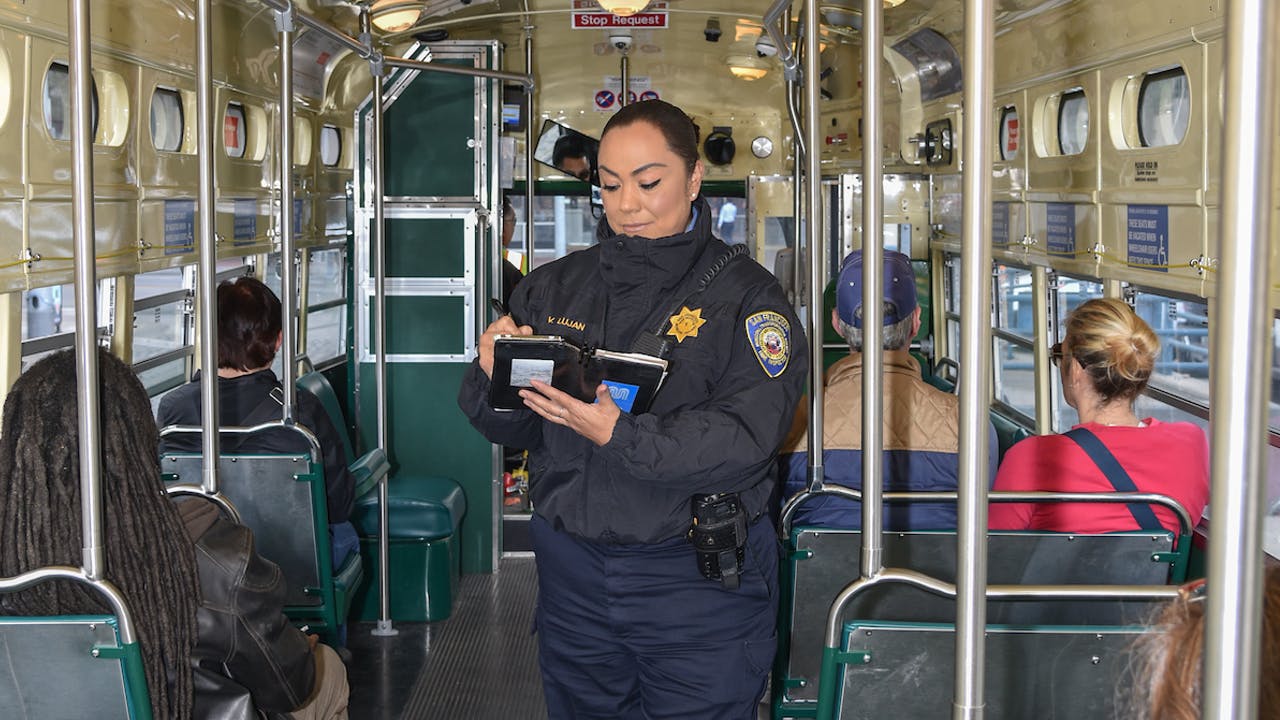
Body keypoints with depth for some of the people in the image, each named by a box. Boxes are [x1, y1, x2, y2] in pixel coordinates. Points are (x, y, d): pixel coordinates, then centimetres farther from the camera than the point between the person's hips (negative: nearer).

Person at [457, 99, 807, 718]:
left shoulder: (744, 296, -7)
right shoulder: (555, 287, 8)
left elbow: (744, 436, -19)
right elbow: (505, 427, 7)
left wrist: (620, 437, -31)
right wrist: (496, 375, -16)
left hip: (700, 579, -4)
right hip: (572, 573, 4)